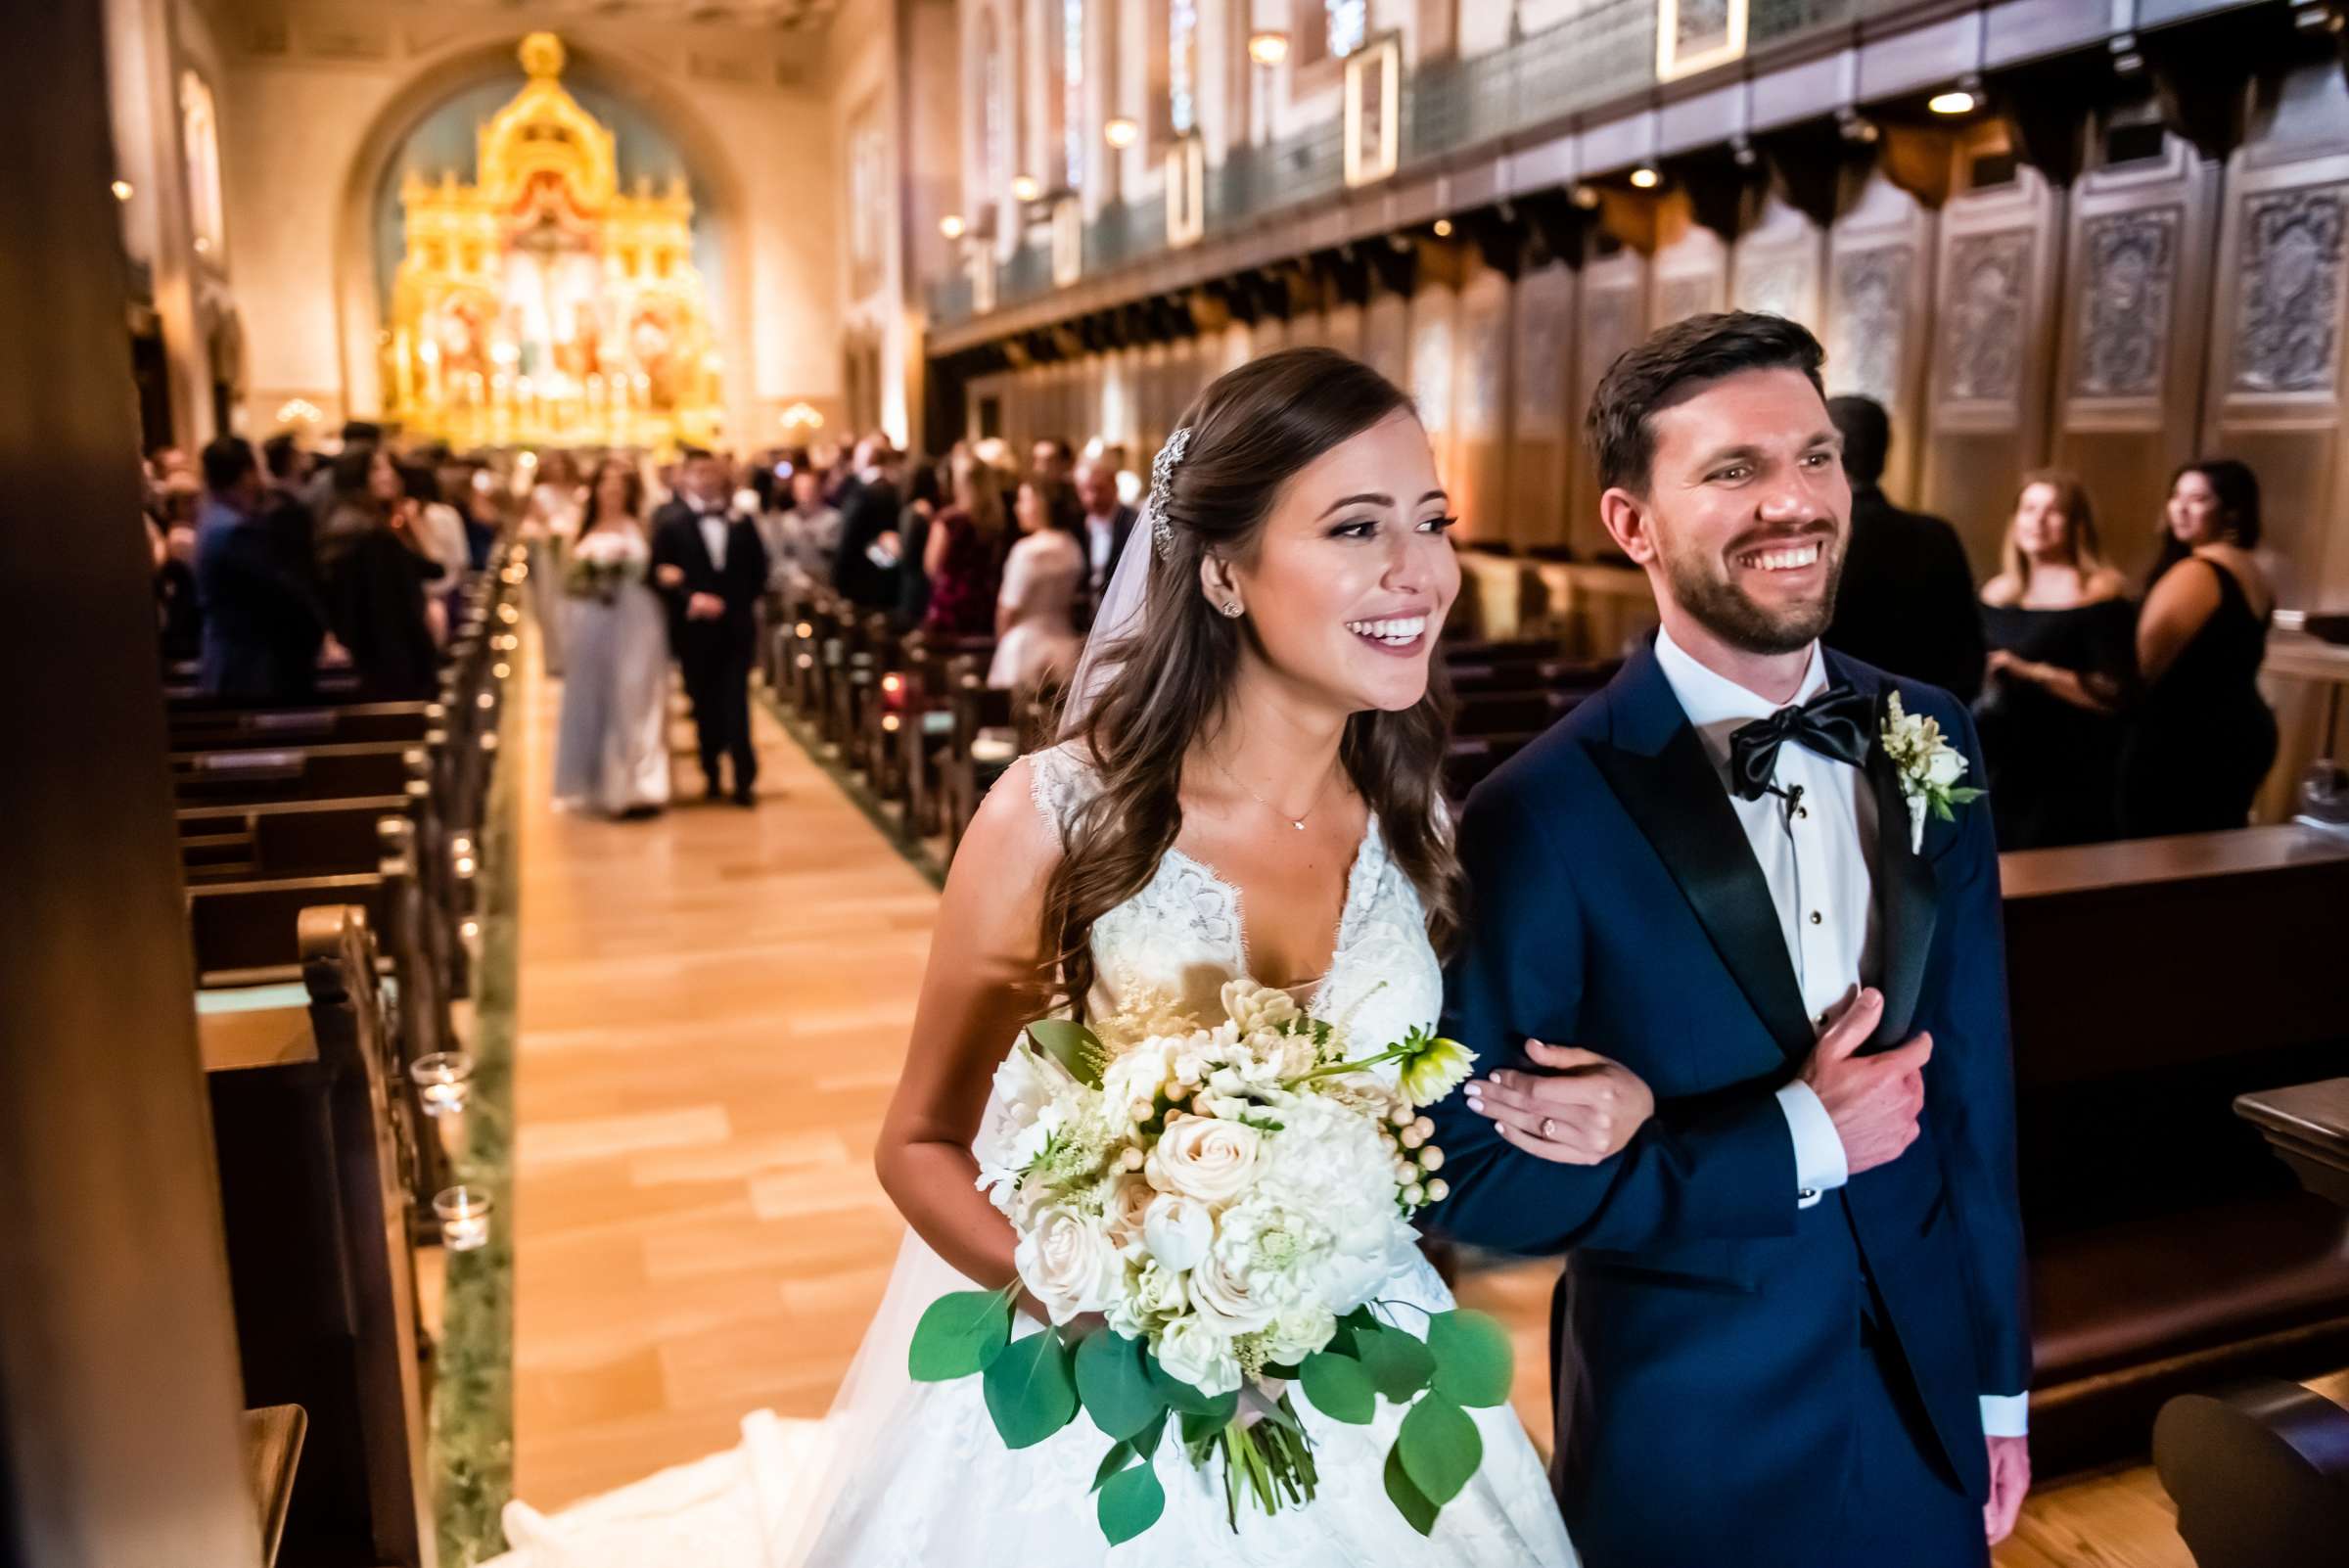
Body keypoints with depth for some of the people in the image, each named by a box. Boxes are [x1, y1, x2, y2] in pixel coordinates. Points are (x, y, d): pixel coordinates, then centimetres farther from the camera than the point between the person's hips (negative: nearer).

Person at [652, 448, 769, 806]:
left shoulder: (739, 518, 6)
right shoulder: (669, 519, -1)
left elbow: (758, 566, 9)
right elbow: (660, 571, -8)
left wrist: (745, 601, -1)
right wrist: (689, 598, -18)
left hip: (737, 624, 1)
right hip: (695, 626, -1)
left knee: (736, 702, -1)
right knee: (705, 703, 8)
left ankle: (744, 778, 0)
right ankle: (712, 774, 21)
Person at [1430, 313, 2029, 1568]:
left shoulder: (1929, 740, -3)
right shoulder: (1547, 816, -20)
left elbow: (1972, 1082, 3)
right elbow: (1467, 1171, -18)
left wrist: (2000, 1375, 9)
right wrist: (1794, 1141, -20)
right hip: (1687, 1441, -4)